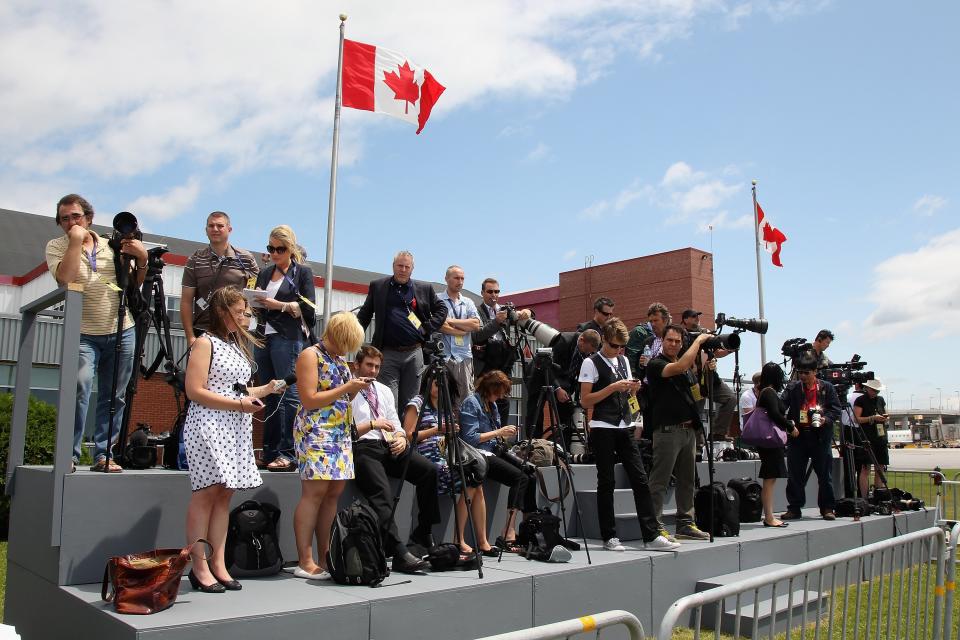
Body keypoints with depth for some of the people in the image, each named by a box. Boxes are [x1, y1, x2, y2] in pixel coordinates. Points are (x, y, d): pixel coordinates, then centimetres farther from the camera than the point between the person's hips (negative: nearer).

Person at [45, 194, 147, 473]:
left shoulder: (112, 244, 10)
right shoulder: (56, 247, 3)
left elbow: (134, 283, 14)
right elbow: (65, 278, -17)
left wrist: (142, 259, -4)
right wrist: (76, 241, -13)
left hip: (121, 332, 3)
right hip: (83, 334, -3)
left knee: (114, 397, 3)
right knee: (79, 388, -22)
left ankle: (103, 455, 10)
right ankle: (69, 455, -13)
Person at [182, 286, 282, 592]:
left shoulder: (238, 345, 20)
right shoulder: (205, 343, -4)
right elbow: (195, 391, -13)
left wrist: (264, 390, 12)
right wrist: (239, 404, -16)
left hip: (236, 429, 7)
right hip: (209, 426, -7)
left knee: (224, 493, 6)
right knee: (207, 491, -7)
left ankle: (218, 564, 9)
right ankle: (200, 567, -1)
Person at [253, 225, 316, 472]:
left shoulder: (303, 272, 5)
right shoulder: (265, 273, 20)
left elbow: (307, 308, -4)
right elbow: (258, 306, 21)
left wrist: (278, 305, -14)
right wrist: (254, 302, -1)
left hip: (289, 338, -6)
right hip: (265, 337, 6)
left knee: (290, 394, -11)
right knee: (271, 396, 6)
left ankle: (288, 454, -14)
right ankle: (270, 452, 9)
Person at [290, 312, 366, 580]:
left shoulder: (339, 359, 18)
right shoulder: (310, 355, -6)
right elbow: (309, 400, -13)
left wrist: (354, 389, 5)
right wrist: (346, 388, -13)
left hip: (340, 433, 8)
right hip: (315, 432, -8)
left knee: (334, 492, 3)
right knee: (315, 491, -11)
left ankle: (325, 557, 8)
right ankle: (305, 562, -8)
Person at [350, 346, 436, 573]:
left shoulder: (384, 391, 23)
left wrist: (401, 437, -3)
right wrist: (372, 424, -17)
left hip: (390, 446, 6)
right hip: (362, 448, -6)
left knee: (429, 470, -16)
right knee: (382, 494, -29)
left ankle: (423, 532, -2)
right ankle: (399, 554, -30)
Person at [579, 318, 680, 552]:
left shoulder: (624, 361, 15)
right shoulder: (591, 363, -6)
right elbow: (585, 401, -10)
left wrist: (632, 389, 2)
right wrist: (613, 387, -16)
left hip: (625, 427, 6)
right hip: (603, 429, -6)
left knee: (640, 480, 1)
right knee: (606, 483, 1)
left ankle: (652, 536, 4)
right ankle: (609, 537, 10)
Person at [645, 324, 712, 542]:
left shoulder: (688, 367, 18)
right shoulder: (656, 364, -7)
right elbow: (680, 367, -24)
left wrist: (707, 371, 7)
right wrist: (699, 340, -14)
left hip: (689, 429, 8)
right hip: (667, 430, -8)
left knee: (687, 480, 13)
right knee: (659, 481, -6)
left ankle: (685, 524, 22)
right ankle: (655, 527, -4)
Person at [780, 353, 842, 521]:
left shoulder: (827, 388, 4)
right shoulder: (792, 388, 6)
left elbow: (836, 409, 3)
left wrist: (825, 419, -14)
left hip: (821, 436, -1)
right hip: (797, 436, 1)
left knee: (825, 474, 5)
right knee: (795, 475, 5)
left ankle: (827, 508, 16)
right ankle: (794, 508, 14)